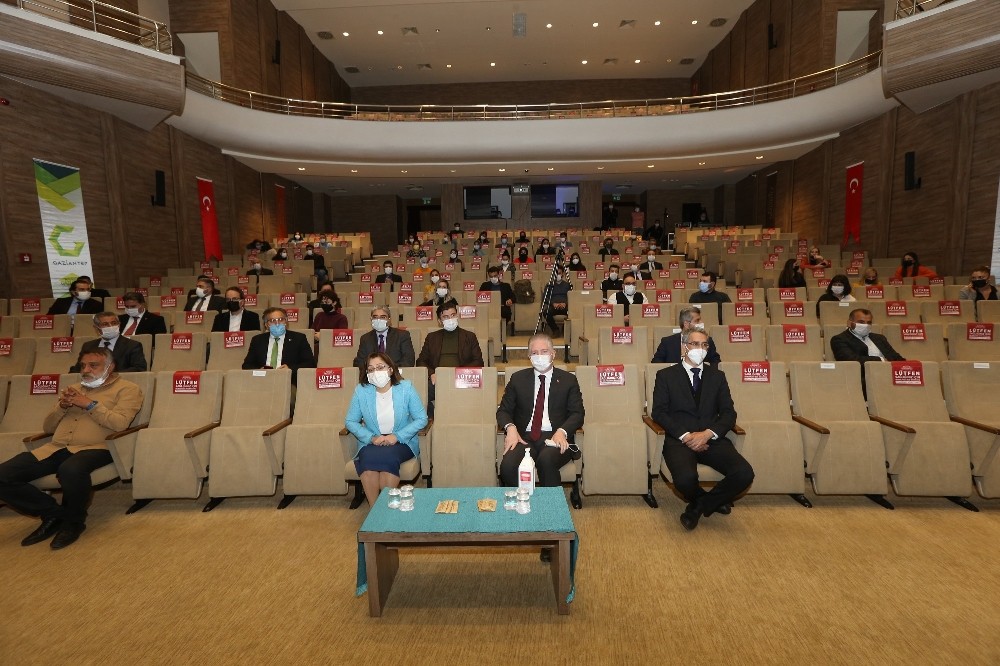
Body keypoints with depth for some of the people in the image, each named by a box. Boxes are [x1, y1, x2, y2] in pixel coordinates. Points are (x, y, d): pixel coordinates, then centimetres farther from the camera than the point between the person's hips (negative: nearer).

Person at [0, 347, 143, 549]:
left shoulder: (127, 389, 6)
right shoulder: (74, 389, 26)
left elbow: (119, 423, -10)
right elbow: (47, 427, 24)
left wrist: (90, 404, -10)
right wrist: (62, 406, 5)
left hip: (93, 448, -7)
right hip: (55, 448, 7)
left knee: (71, 470, -40)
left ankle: (73, 521, -11)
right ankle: (54, 513, 0)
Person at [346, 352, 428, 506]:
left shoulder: (406, 388, -6)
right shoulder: (361, 390, -2)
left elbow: (421, 419, -4)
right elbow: (350, 421, 4)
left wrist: (397, 436, -16)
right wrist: (371, 438, -12)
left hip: (402, 442, -1)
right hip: (372, 443, 2)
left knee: (387, 456, -33)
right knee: (368, 457, -31)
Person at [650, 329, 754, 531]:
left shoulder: (717, 376, 17)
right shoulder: (666, 375, 9)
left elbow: (728, 413, 8)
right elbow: (659, 412, 0)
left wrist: (707, 434, -11)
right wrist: (685, 436, -13)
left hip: (712, 439, 3)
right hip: (679, 439, -3)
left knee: (744, 474, -25)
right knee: (685, 478, -33)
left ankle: (699, 507, 1)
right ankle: (713, 501, 5)